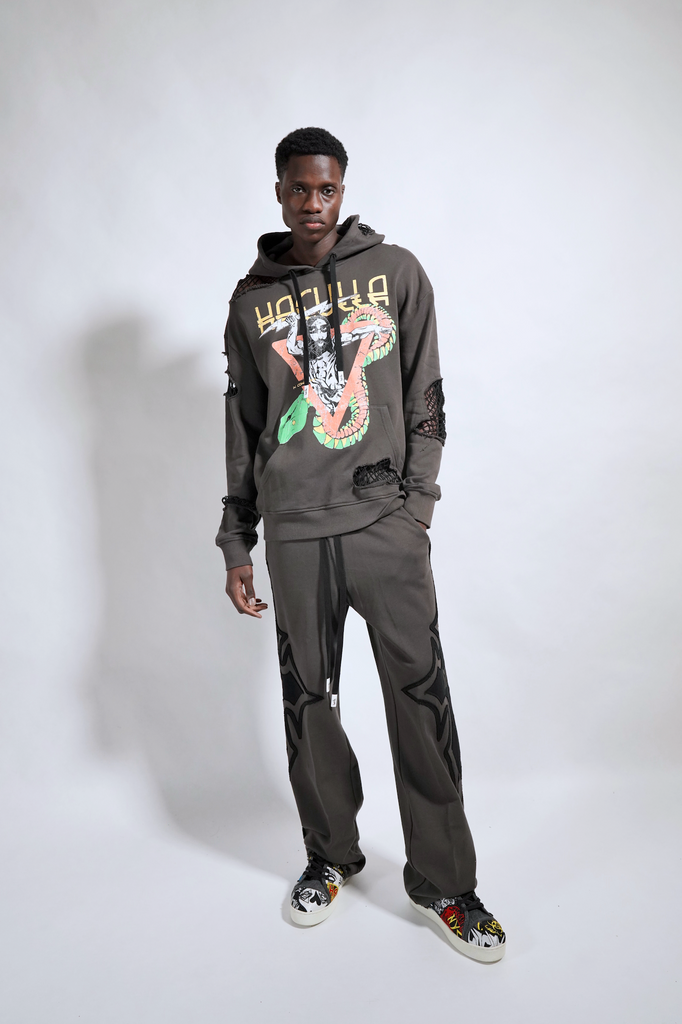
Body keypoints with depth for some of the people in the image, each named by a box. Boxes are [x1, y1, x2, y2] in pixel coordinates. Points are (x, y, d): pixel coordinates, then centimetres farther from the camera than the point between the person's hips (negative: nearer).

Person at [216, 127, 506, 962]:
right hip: (294, 528, 2)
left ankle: (443, 882, 15)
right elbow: (243, 427, 12)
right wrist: (236, 543, 10)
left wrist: (417, 498, -2)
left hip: (384, 517, -1)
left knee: (420, 693, -2)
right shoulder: (252, 299, 11)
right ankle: (331, 856, 29)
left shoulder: (395, 272, 8)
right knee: (307, 699, 8)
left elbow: (425, 396, 7)